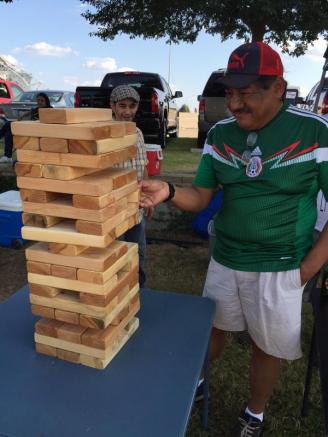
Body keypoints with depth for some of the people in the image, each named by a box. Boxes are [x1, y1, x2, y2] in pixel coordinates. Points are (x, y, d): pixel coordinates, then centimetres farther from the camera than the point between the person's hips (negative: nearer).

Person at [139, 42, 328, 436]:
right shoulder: (220, 134, -2)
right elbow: (200, 196, 0)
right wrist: (168, 192, -21)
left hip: (280, 267, -3)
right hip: (224, 260, 4)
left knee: (267, 346, 15)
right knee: (213, 328, 21)